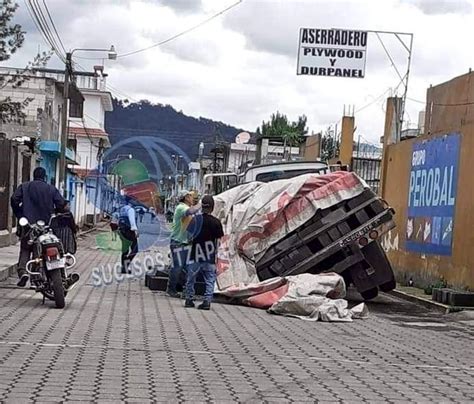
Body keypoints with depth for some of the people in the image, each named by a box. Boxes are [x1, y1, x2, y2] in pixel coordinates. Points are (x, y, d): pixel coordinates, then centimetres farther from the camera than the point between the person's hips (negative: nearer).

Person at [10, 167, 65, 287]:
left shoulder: (24, 186, 6)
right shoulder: (52, 189, 6)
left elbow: (14, 199, -6)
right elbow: (61, 203, -3)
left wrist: (18, 214, 6)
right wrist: (53, 214, 13)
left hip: (27, 224, 0)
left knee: (25, 250, 5)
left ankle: (23, 271, -17)